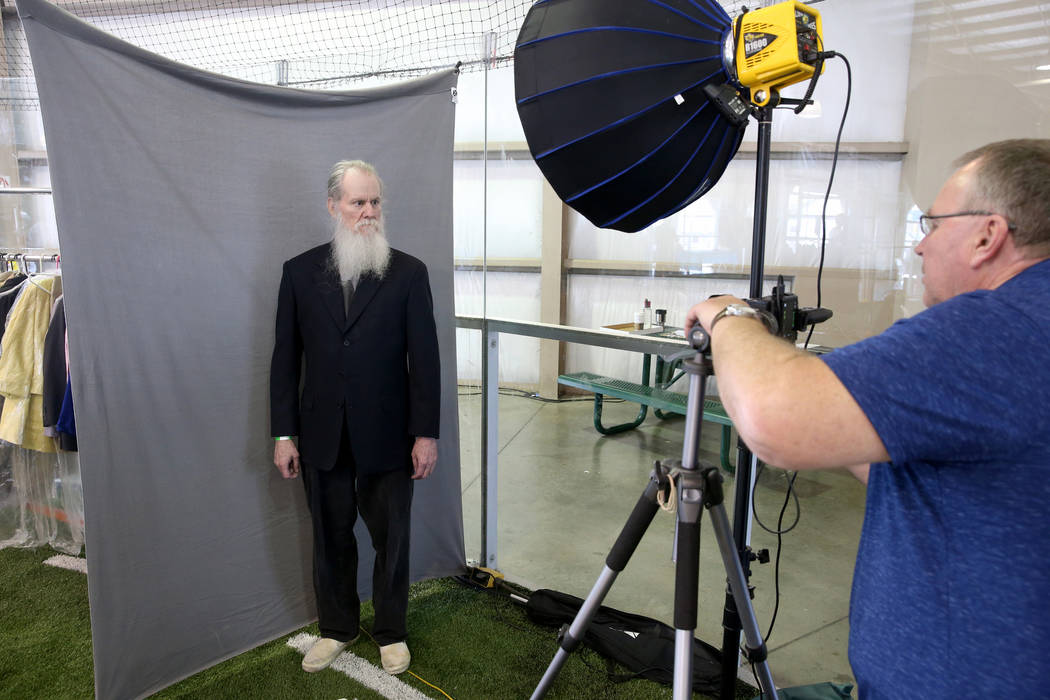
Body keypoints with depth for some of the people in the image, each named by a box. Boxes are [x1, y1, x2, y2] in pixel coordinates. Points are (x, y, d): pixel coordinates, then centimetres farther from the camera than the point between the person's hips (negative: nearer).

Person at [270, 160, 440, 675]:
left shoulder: (408, 272, -4)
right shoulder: (299, 271, 2)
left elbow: (424, 359, -5)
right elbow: (285, 358, 3)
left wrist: (426, 433, -7)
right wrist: (284, 434, 1)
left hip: (386, 435, -2)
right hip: (322, 437, 2)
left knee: (391, 539, 12)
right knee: (330, 539, 16)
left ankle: (390, 631, 34)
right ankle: (336, 628, 39)